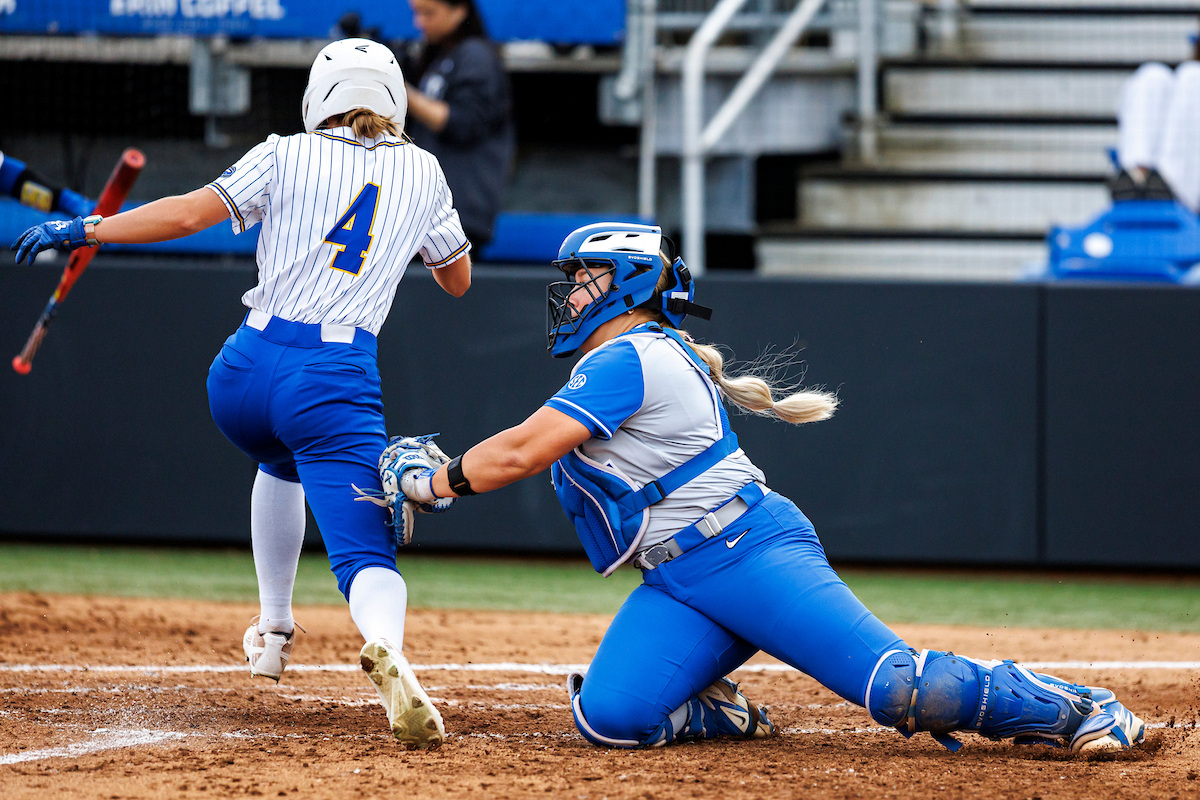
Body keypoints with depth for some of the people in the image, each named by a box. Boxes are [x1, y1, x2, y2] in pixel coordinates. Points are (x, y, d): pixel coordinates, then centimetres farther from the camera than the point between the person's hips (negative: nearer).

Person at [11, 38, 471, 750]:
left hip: (247, 369, 2)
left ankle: (273, 630, 37)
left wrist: (84, 229, 4)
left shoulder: (287, 157, 7)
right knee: (366, 552, -11)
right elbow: (458, 278, 28)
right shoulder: (420, 172, 14)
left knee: (281, 460, 38)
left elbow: (187, 214, -5)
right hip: (338, 383, -2)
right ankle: (387, 647, -46)